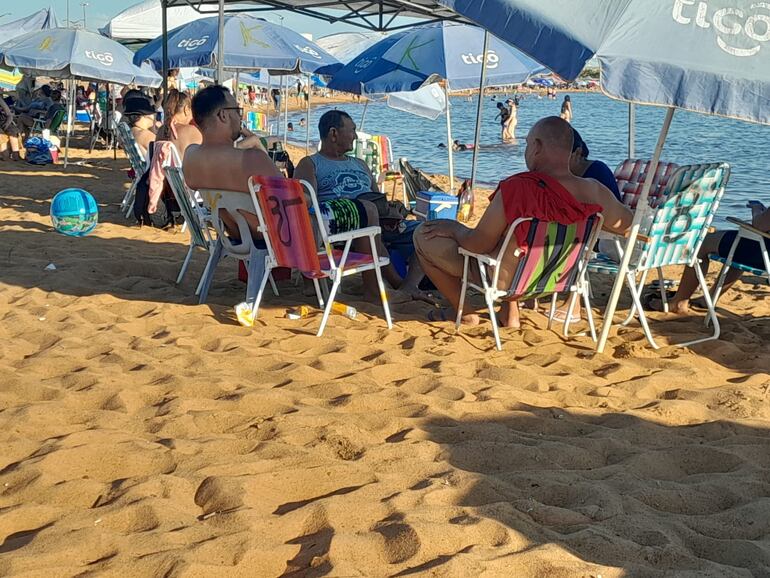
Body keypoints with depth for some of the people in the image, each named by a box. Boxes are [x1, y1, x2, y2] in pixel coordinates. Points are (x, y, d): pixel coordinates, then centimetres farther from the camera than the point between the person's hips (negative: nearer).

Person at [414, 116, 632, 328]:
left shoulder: (515, 189, -31)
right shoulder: (595, 192, -16)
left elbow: (477, 245, -23)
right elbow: (625, 223, 5)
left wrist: (454, 228, -2)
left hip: (505, 279, -6)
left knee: (425, 234, 8)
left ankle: (465, 312, 20)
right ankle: (510, 312, 32)